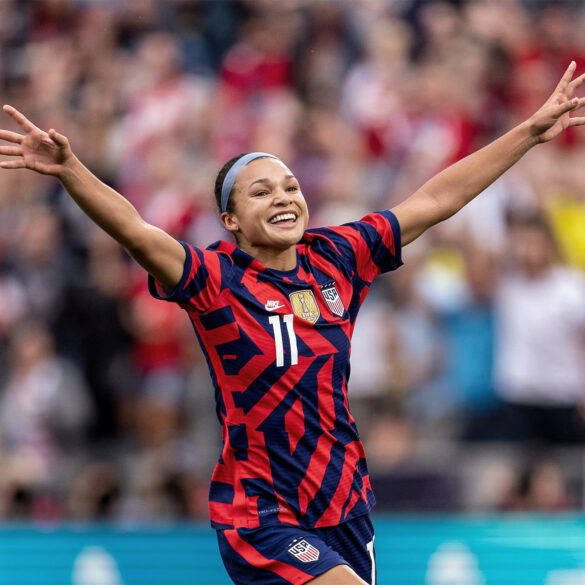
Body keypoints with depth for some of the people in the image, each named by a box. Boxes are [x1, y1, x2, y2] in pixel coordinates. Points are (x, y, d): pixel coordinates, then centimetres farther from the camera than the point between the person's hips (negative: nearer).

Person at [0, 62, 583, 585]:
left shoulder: (336, 259, 4)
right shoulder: (218, 280, -11)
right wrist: (68, 169, -43)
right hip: (262, 519, -6)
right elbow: (137, 233, -27)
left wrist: (532, 130, 11)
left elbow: (436, 201, 9)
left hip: (345, 508, 6)